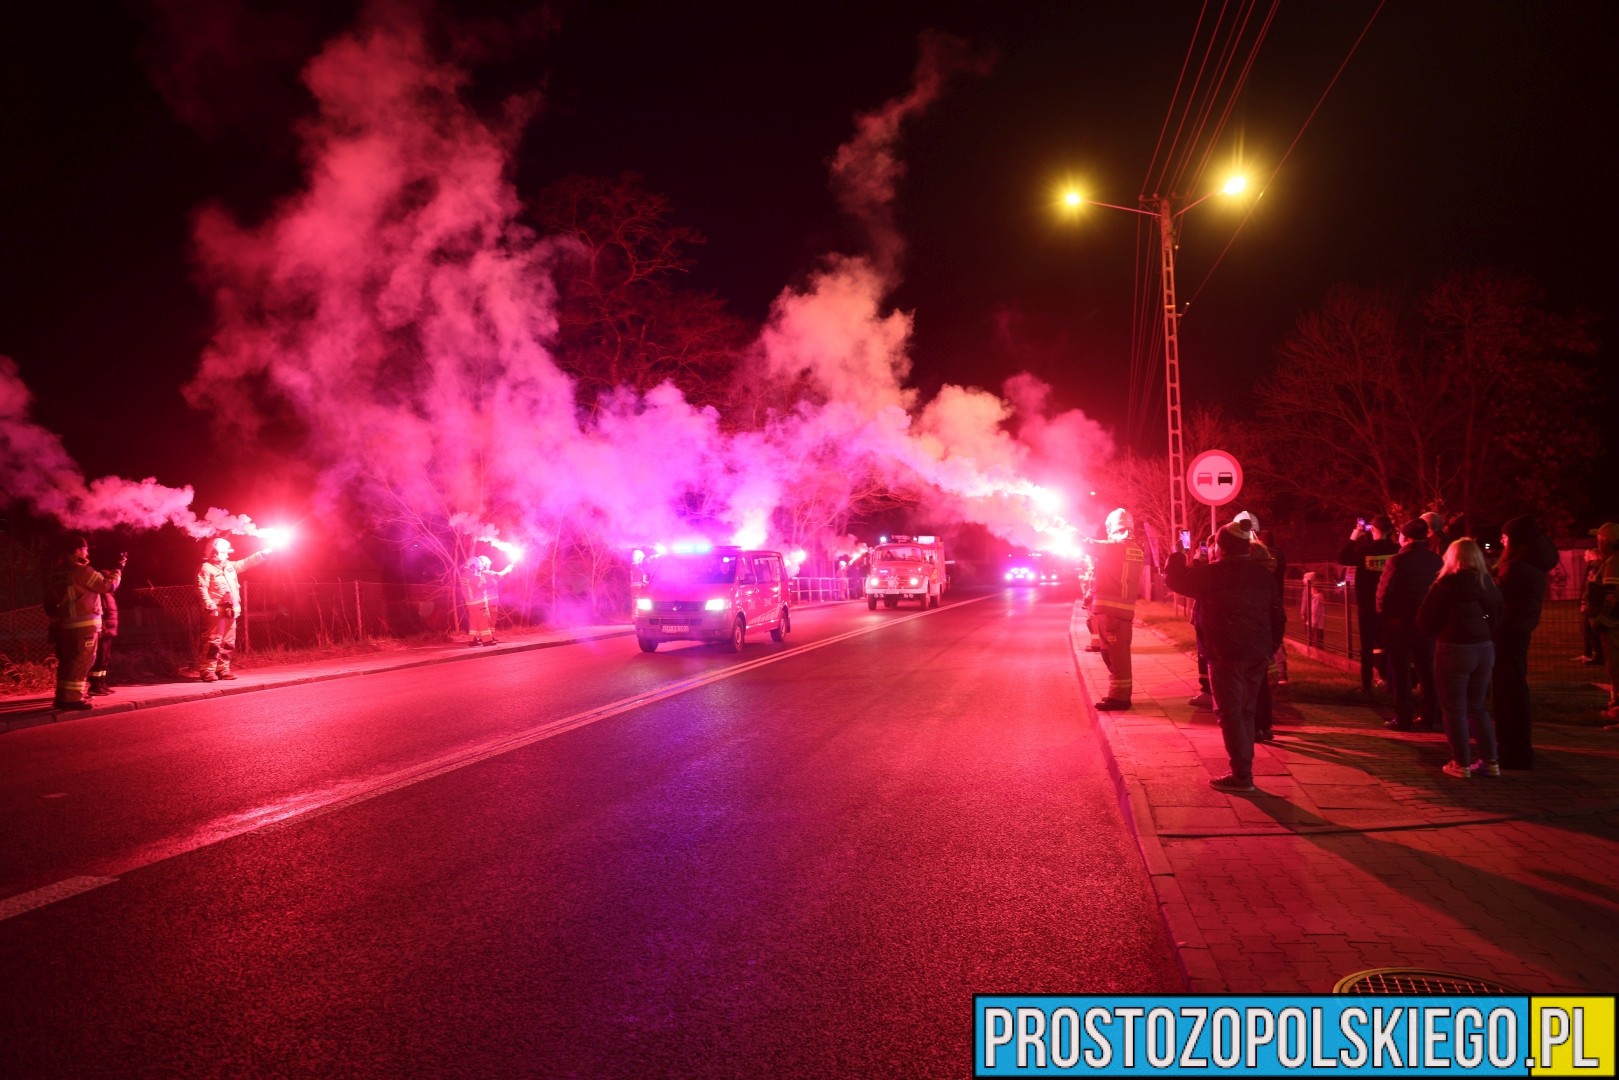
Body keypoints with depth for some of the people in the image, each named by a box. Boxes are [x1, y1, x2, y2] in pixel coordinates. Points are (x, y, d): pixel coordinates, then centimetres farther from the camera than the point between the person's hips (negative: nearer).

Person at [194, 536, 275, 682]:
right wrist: (210, 605, -25)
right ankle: (207, 670, -8)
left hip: (230, 611, 8)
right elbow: (202, 589, -16)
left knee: (228, 642, 9)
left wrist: (265, 553, 17)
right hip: (216, 611, -8)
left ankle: (223, 669, 15)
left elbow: (247, 562, 23)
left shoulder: (230, 566, 18)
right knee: (213, 641, -10)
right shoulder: (206, 568, -7)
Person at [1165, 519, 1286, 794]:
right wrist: (1271, 647, 19)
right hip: (1258, 654, 6)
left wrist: (1178, 554, 18)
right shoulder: (1263, 573, 9)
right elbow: (1278, 615, 12)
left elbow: (1174, 578, 1)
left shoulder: (1211, 573, -9)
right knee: (1246, 712, 14)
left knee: (1230, 713, -2)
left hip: (1227, 655, -6)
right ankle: (1244, 770, 17)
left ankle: (1241, 776, -5)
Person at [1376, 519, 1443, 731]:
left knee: (1400, 673, 2)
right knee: (1427, 671, 14)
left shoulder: (1397, 561, -17)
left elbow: (1384, 593, -15)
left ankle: (1403, 719, 4)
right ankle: (1429, 716, 18)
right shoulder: (1436, 561, -1)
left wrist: (1383, 616, 0)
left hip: (1399, 623, -5)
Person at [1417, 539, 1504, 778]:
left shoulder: (1446, 585, -11)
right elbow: (1497, 614, 12)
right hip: (1484, 648, 5)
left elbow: (1424, 621, -9)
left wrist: (1437, 632, 10)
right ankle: (1491, 761, 16)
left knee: (1455, 709, 4)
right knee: (1477, 706, 17)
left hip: (1454, 649, -5)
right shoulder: (1487, 583, 4)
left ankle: (1462, 764, 6)